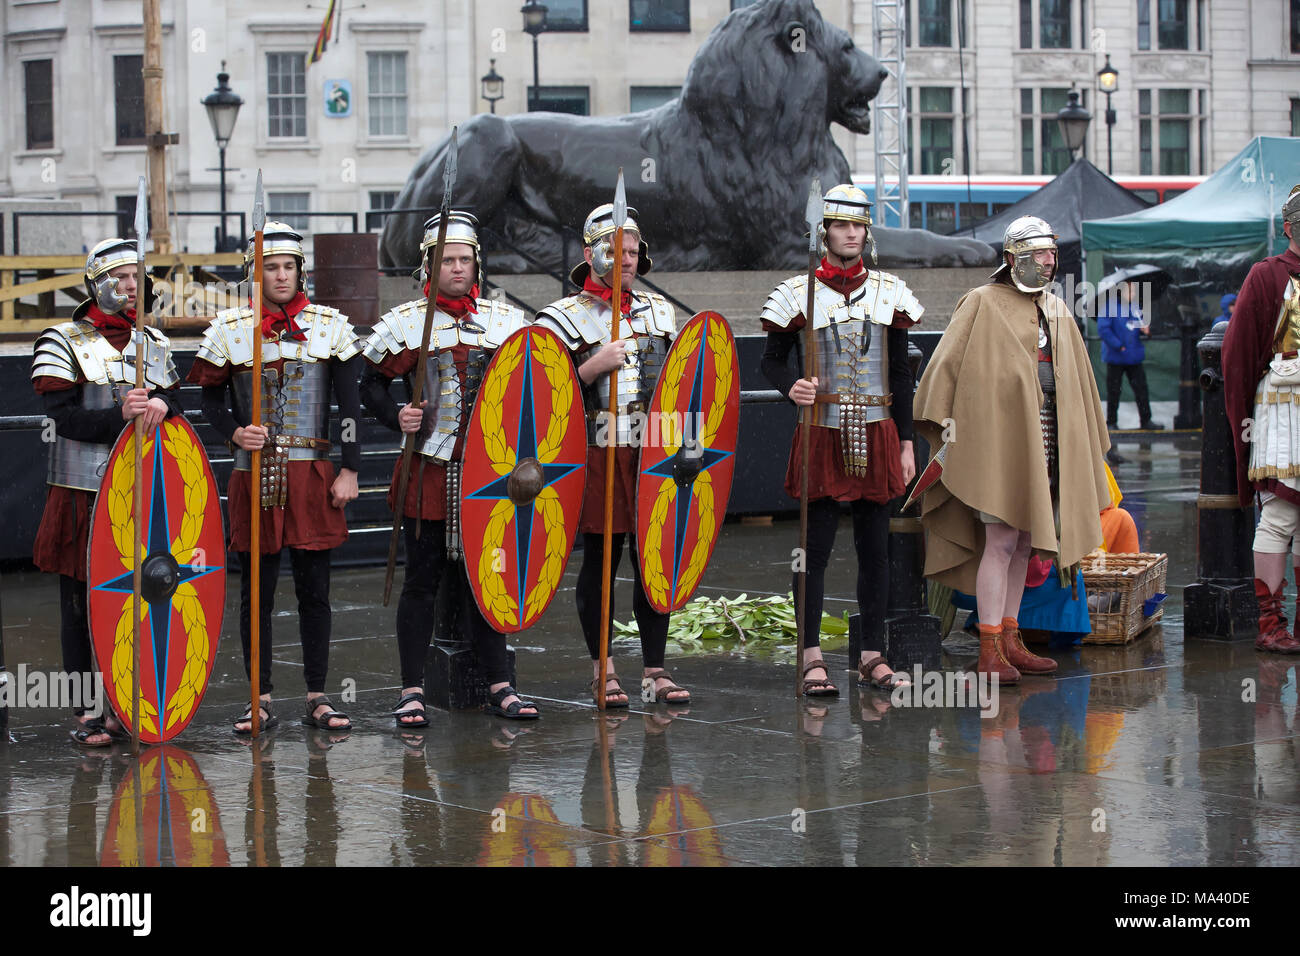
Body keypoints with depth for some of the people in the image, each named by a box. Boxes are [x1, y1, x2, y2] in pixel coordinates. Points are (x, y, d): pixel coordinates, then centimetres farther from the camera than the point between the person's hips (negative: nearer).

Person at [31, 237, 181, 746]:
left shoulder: (155, 344, 13)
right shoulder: (62, 343, -4)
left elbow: (175, 407, 14)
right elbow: (65, 418, -13)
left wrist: (162, 407, -10)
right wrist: (120, 415, -27)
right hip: (83, 495, -4)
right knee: (81, 605, 0)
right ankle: (87, 714, 7)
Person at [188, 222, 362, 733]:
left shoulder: (330, 325, 4)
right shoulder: (229, 329, 3)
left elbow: (349, 404, 4)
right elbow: (211, 399, 9)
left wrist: (350, 470, -2)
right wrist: (235, 433, -11)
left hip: (314, 475, 0)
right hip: (254, 475, 0)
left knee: (314, 590, 4)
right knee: (256, 592, 4)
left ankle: (317, 699, 12)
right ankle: (261, 701, 12)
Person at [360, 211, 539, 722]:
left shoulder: (507, 320, 7)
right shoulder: (404, 323, 0)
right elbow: (371, 384, 6)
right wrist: (395, 416, -11)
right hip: (429, 470, -2)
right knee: (422, 578, 1)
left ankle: (499, 685, 15)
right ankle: (413, 691, 8)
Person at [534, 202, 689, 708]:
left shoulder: (659, 310, 13)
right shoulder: (565, 316, -3)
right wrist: (594, 366, -20)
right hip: (599, 455, -4)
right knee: (599, 561, 3)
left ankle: (654, 668, 13)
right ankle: (602, 670, 13)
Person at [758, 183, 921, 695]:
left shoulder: (889, 292, 9)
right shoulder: (798, 294, 0)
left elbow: (901, 375, 11)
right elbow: (771, 359, 5)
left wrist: (905, 442, 8)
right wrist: (790, 385, -19)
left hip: (876, 436, 3)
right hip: (823, 437, -3)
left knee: (875, 548, 6)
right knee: (817, 547, -2)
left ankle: (873, 657, 14)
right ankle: (812, 658, 4)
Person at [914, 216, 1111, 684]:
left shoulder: (1057, 311, 17)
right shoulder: (982, 303, -3)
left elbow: (1077, 380, 23)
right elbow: (949, 362, -8)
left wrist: (1084, 444, 21)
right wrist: (946, 422, -16)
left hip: (1044, 438, 7)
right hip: (999, 434, -7)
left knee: (1024, 543, 9)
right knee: (1001, 541, -11)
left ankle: (1009, 641, 15)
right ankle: (990, 651, -10)